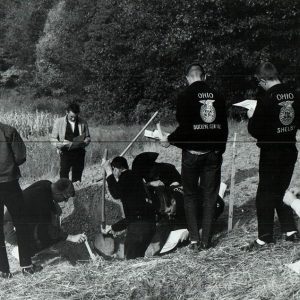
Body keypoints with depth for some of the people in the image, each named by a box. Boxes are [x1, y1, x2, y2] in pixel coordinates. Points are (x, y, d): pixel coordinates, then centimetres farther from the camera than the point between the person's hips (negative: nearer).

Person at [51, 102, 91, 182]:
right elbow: (53, 139, 5)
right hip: (65, 153, -1)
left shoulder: (83, 123, 4)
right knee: (64, 175, -6)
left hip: (79, 152, 1)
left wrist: (83, 143, -11)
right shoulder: (59, 122, 2)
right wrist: (60, 145, -16)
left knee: (77, 178, 4)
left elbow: (88, 137, 12)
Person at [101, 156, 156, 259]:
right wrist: (113, 228, 38)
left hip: (140, 225, -10)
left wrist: (109, 172, -8)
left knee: (131, 259, -13)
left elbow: (116, 194, -19)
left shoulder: (127, 176, 0)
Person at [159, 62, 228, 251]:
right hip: (214, 153, 3)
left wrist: (170, 140, 2)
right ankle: (206, 240, 11)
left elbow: (185, 128, -15)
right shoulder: (217, 97, 4)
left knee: (191, 195, 9)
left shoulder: (185, 97, -8)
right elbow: (224, 128, 9)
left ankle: (194, 239, 4)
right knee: (210, 196, 9)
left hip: (192, 153, -3)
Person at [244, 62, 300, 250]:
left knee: (265, 194, 4)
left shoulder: (267, 99, -20)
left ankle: (265, 238, 9)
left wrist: (252, 117, 2)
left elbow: (255, 131, -15)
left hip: (271, 153, -7)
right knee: (281, 192, 19)